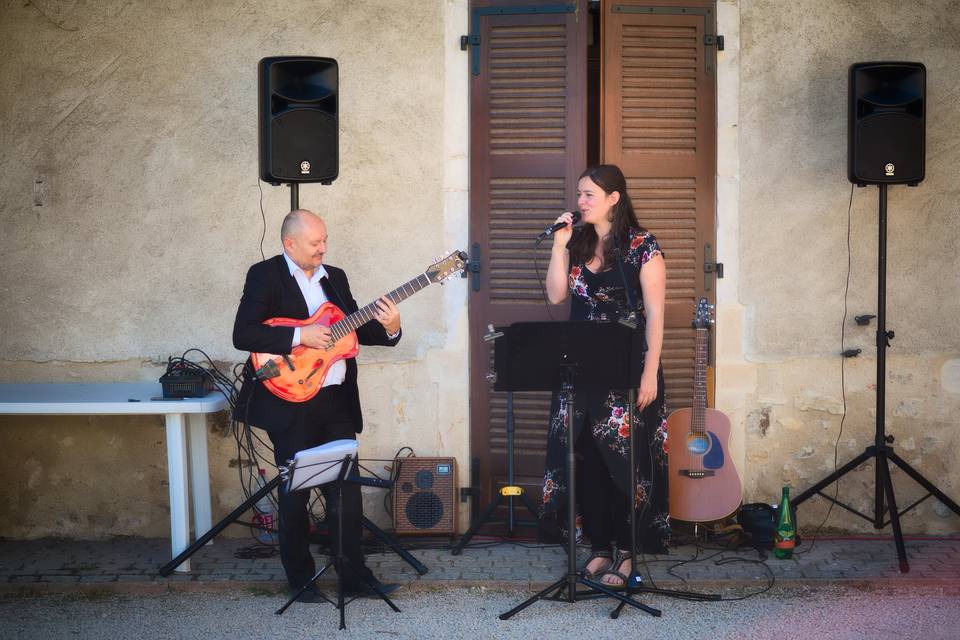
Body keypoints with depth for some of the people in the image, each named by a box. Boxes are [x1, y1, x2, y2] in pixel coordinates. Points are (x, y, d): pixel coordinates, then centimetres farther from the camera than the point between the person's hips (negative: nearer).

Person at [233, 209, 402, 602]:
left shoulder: (335, 277, 13)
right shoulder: (264, 275, -5)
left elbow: (354, 329, 14)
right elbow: (242, 335, -14)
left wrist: (388, 329, -6)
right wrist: (300, 336, -20)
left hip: (337, 402, 5)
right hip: (289, 403, -5)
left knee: (347, 491, 7)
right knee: (295, 493, 5)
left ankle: (355, 575, 17)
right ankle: (301, 580, 19)